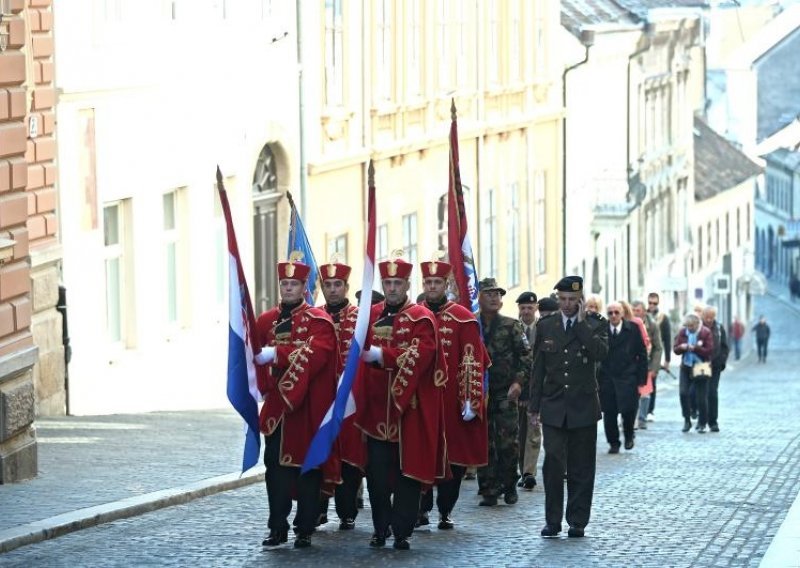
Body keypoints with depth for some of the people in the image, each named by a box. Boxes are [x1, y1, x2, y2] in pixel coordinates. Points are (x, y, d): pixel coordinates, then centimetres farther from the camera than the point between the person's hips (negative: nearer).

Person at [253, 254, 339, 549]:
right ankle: (277, 528, 9)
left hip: (307, 407, -4)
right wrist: (264, 383, -6)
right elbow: (256, 353, 9)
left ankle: (305, 530, 7)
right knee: (275, 468, 3)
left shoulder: (318, 320, -4)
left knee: (307, 467, 1)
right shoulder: (266, 320, 11)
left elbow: (314, 355, -20)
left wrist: (276, 354, -25)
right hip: (276, 406, 4)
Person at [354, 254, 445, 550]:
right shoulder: (372, 315, 12)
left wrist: (382, 355, -25)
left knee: (407, 469, -1)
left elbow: (420, 355, -18)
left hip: (410, 406, -4)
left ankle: (402, 532, 3)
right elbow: (364, 353, 11)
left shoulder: (421, 318, -4)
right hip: (377, 407, 4)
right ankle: (380, 529, 15)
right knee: (377, 470, 4)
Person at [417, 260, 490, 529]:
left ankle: (445, 511, 11)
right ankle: (422, 508, 8)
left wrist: (470, 401, -11)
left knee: (454, 456, 3)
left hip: (452, 403, -2)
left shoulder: (463, 318, -2)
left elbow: (473, 363, -5)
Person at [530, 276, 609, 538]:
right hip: (553, 408, 1)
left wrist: (582, 322, -15)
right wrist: (534, 405, 8)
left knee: (581, 468, 3)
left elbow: (600, 353, -18)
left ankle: (578, 521, 10)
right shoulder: (545, 326, 8)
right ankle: (553, 521, -3)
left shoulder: (595, 326, 2)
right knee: (553, 463, -8)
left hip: (583, 408, -1)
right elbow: (538, 368, 11)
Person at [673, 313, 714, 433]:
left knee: (701, 396, 1)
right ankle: (687, 420, 5)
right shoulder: (682, 332, 4)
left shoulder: (706, 333, -7)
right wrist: (681, 347, -16)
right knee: (683, 393, -10)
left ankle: (702, 423, 14)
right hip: (686, 367, 3)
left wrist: (695, 348, -26)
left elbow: (709, 351, -13)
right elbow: (675, 349, 6)